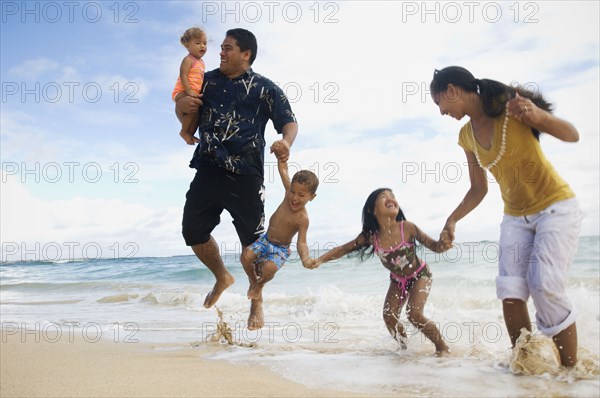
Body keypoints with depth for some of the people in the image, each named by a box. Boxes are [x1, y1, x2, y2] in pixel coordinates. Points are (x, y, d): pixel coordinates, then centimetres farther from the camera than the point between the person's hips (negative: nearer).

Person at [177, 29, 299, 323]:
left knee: (252, 240, -1)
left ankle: (256, 304, 16)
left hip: (245, 175, -4)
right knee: (192, 230, 4)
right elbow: (184, 107, 25)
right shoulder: (208, 81, 16)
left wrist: (286, 142, -24)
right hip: (208, 170, 4)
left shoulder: (264, 88, 5)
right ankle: (222, 278, 31)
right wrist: (181, 104, -1)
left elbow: (289, 121, 0)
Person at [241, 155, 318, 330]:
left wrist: (306, 260, -43)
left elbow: (301, 243, -25)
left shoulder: (302, 218, -23)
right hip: (265, 240, 5)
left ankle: (260, 284, 4)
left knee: (269, 268, -33)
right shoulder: (289, 194, -9)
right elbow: (283, 170, -1)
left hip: (280, 249, -5)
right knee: (246, 256, -21)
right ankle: (253, 280, 10)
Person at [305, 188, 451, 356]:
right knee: (389, 316, -6)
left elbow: (433, 245, -20)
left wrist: (442, 245, -44)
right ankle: (405, 348, 21)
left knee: (414, 314, -19)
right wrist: (320, 260, -24)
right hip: (397, 280, 4)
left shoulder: (407, 227, -30)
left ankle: (442, 346, 5)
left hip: (420, 275, -3)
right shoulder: (370, 236, -22)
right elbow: (343, 249, -12)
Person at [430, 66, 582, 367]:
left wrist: (538, 116, -34)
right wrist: (452, 220, -1)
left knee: (545, 286, -18)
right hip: (515, 217, 6)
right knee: (510, 291, -8)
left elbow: (572, 136, -14)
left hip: (555, 207, -5)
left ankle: (570, 369, -5)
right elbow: (479, 189, 11)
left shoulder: (512, 106, -15)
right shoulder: (467, 136, 2)